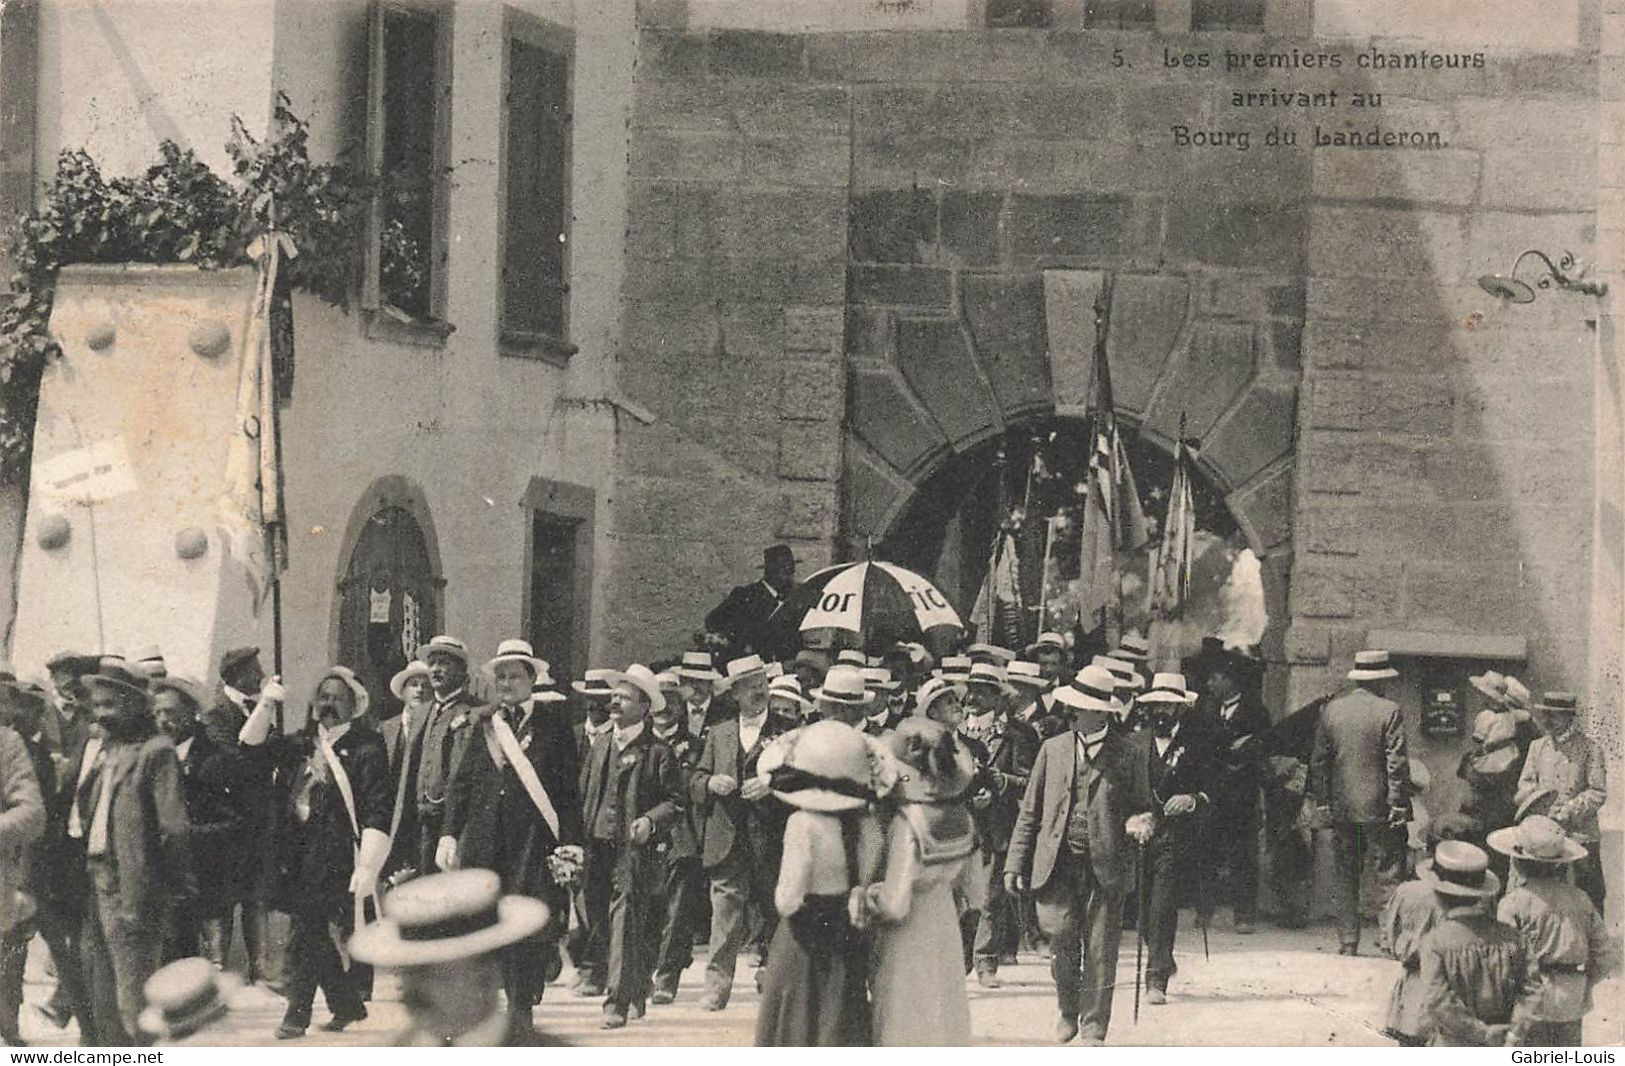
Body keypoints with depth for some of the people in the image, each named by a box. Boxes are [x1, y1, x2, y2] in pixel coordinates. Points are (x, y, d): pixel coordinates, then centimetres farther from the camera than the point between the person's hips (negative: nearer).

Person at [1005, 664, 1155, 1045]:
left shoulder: (1126, 754, 4)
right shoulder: (1054, 749, 10)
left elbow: (1142, 807, 11)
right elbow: (1030, 812, 12)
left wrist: (1141, 823, -14)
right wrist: (1016, 864, 6)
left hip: (1106, 866, -1)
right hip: (1058, 863, 1)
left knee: (1100, 950, -1)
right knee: (1061, 938, -8)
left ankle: (1093, 1029, 9)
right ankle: (1068, 1013, 16)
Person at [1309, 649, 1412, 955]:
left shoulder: (1331, 710, 5)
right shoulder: (1388, 712, -8)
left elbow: (1319, 761, 6)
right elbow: (1396, 763, -12)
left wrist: (1321, 803, 10)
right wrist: (1398, 804, -8)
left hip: (1341, 808, 4)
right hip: (1378, 809, -4)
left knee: (1346, 878, 9)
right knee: (1391, 875, 3)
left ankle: (1347, 941, 9)